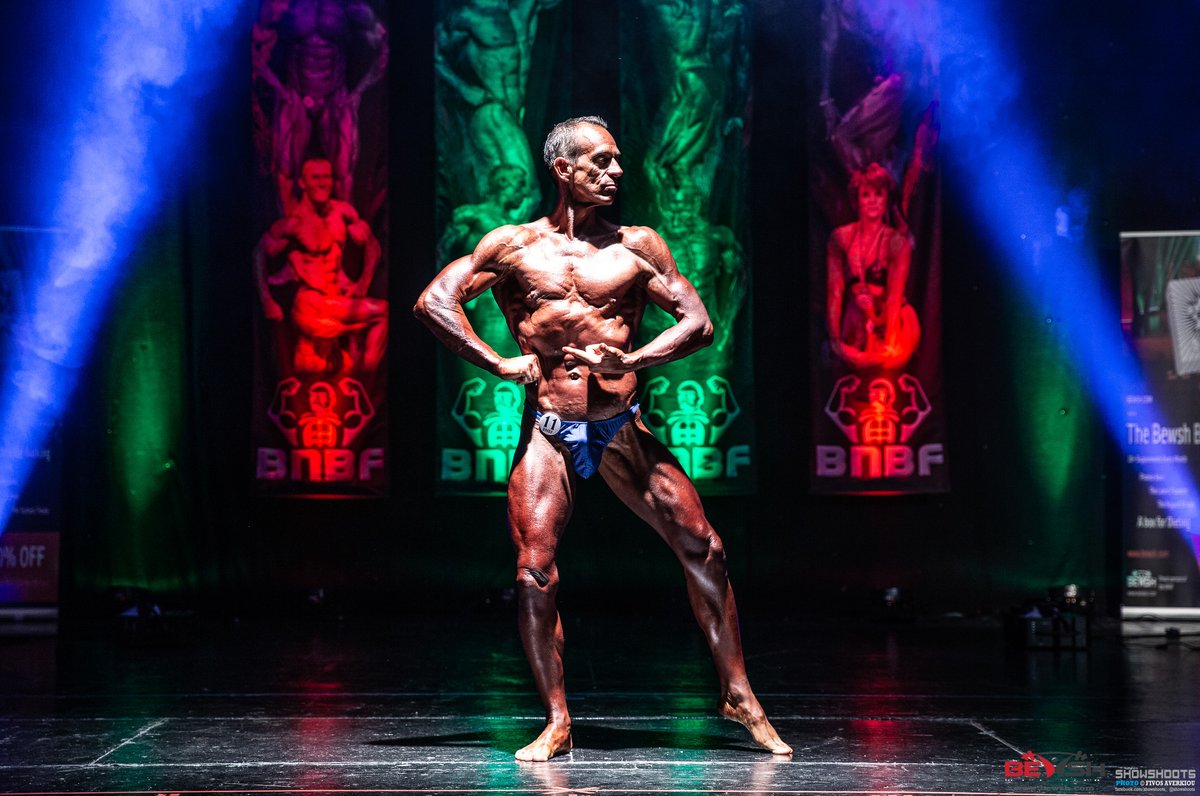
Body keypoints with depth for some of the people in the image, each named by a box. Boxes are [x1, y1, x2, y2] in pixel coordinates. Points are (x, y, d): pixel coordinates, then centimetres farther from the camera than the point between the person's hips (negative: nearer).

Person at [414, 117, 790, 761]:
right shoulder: (513, 246, 4)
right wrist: (500, 364, -9)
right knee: (534, 574, -10)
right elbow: (433, 302, 0)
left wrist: (630, 360, -12)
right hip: (548, 429, -1)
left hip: (621, 427, 2)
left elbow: (698, 322, 3)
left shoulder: (638, 246, 7)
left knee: (702, 550, -2)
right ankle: (557, 723, 3)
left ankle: (738, 695, 12)